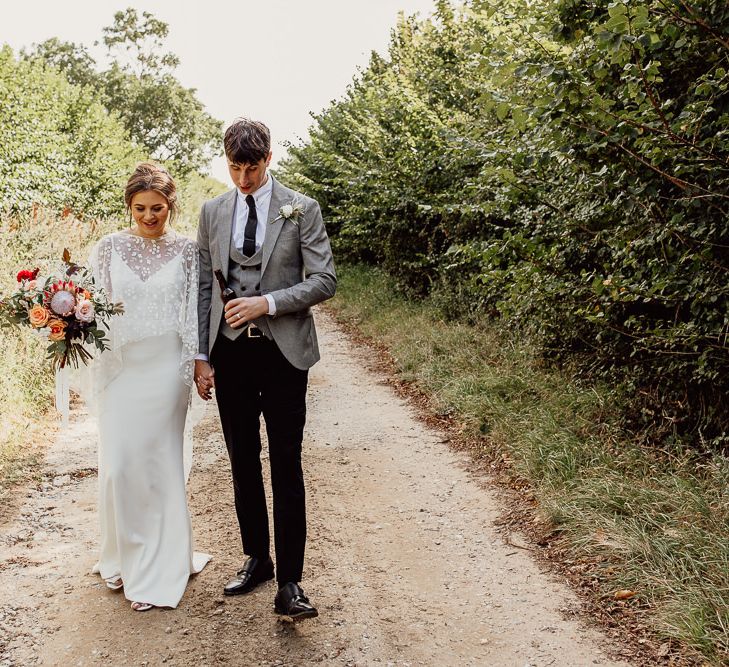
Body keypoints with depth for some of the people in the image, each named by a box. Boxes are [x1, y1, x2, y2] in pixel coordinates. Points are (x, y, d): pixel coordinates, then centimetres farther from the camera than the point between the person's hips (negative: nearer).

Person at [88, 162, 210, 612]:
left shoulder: (186, 250, 2)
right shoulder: (110, 247, 4)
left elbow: (194, 311, 3)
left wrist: (200, 362, -1)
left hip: (165, 368, -1)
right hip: (120, 366, 2)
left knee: (159, 464, 2)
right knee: (118, 464, 1)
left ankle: (159, 568, 15)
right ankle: (124, 557, 22)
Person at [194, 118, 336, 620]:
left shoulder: (301, 210, -1)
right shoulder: (213, 212, 9)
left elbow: (325, 280, -5)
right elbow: (204, 287, 10)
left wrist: (268, 302, -18)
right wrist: (201, 356, 5)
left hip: (283, 353, -4)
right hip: (230, 353, 4)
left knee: (286, 467, -3)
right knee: (243, 463, 12)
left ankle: (289, 582, 1)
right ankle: (257, 559, 27)